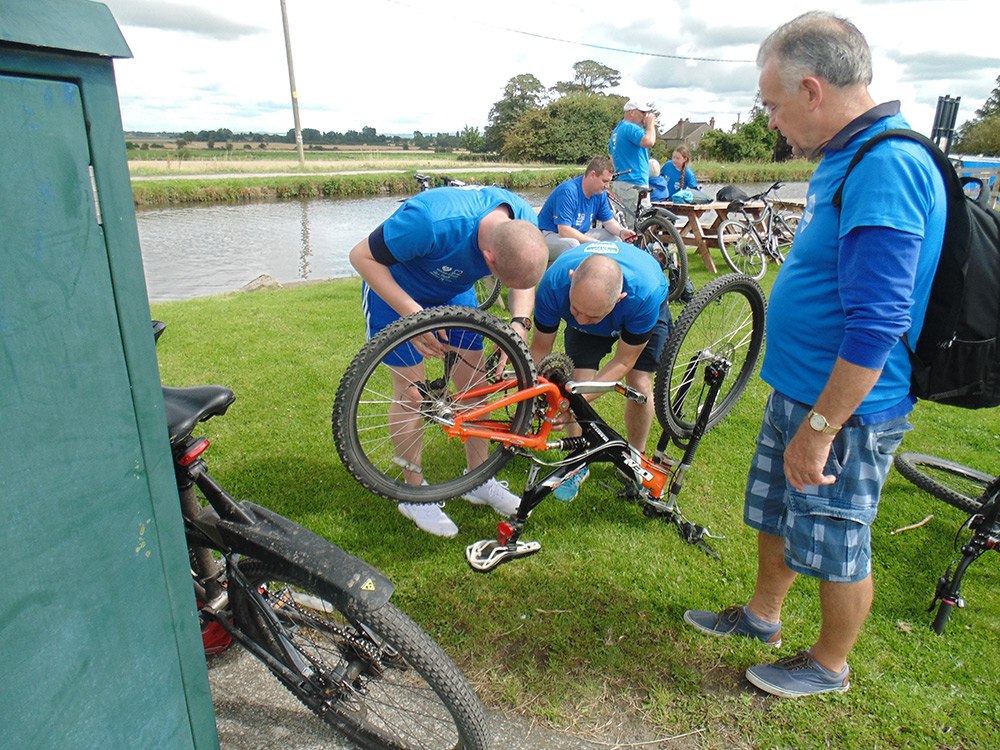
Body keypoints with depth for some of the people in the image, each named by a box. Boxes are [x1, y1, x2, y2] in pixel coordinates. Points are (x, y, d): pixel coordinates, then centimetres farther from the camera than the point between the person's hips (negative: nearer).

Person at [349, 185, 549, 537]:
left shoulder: (525, 223, -24)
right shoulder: (434, 221, -43)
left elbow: (524, 282, -5)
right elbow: (362, 256, -29)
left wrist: (519, 323, -26)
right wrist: (414, 316, -37)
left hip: (454, 290, 5)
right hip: (394, 287, -5)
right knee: (411, 387, -5)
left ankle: (478, 480, 20)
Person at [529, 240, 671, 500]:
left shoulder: (645, 292, -45)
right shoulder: (554, 283, -40)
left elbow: (623, 361, -30)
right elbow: (540, 347, -23)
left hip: (646, 314, -1)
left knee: (640, 386, -14)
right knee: (579, 381, -14)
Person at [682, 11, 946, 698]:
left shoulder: (887, 167, -23)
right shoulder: (849, 159, 10)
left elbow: (878, 324, -29)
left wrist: (820, 428, -24)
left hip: (844, 409, -9)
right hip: (799, 388, 9)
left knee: (836, 545, 10)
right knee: (775, 513, 23)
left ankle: (830, 667, 33)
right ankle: (764, 615, 45)